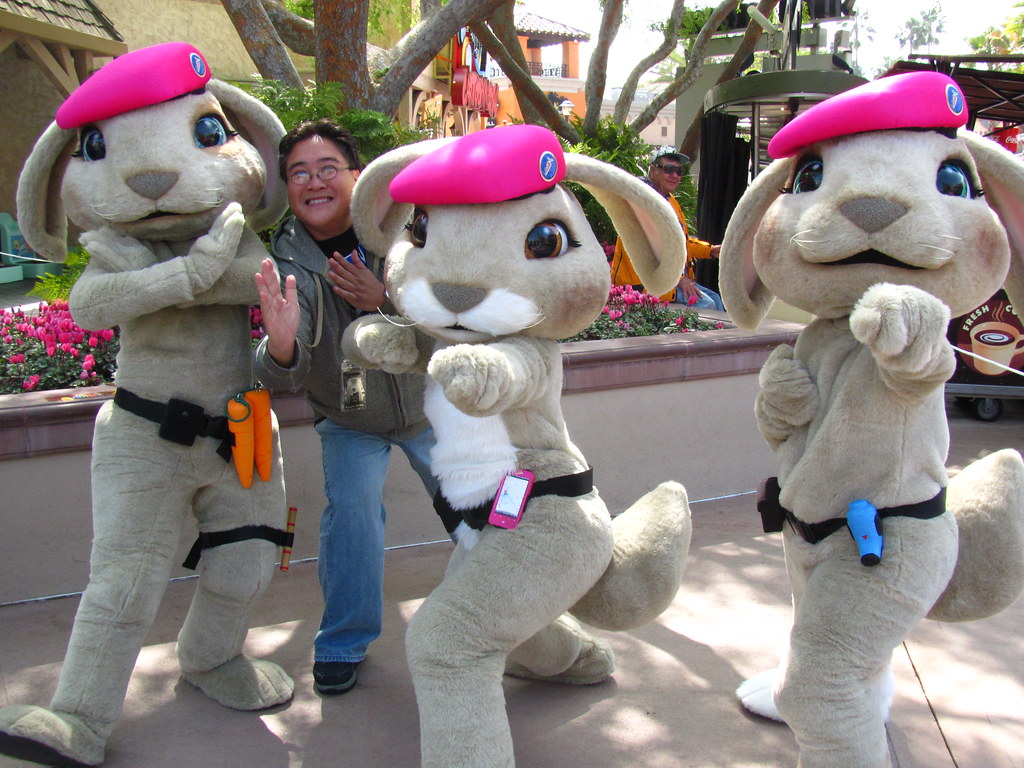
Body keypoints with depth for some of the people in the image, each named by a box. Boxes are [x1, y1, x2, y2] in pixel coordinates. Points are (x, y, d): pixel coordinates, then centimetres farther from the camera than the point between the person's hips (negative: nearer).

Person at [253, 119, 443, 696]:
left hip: (428, 404, 1)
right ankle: (344, 643, 4)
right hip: (348, 419, -1)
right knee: (351, 508, -19)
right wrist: (280, 347, -56)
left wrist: (385, 301, -38)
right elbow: (282, 377, -34)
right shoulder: (287, 263, -23)